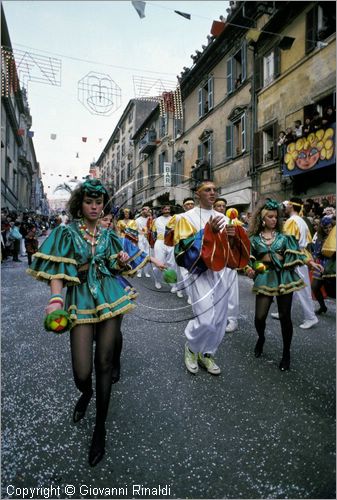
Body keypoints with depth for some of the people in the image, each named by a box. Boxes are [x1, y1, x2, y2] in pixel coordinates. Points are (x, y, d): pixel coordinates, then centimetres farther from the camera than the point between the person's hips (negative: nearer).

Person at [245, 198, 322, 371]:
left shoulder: (283, 235, 6)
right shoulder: (254, 238, 4)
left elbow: (295, 252, 3)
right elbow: (249, 259, 5)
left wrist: (309, 262, -9)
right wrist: (248, 268, -14)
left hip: (284, 276, 0)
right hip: (265, 278, 0)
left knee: (284, 316, 3)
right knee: (260, 316, -5)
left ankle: (286, 353, 21)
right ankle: (261, 338, 30)